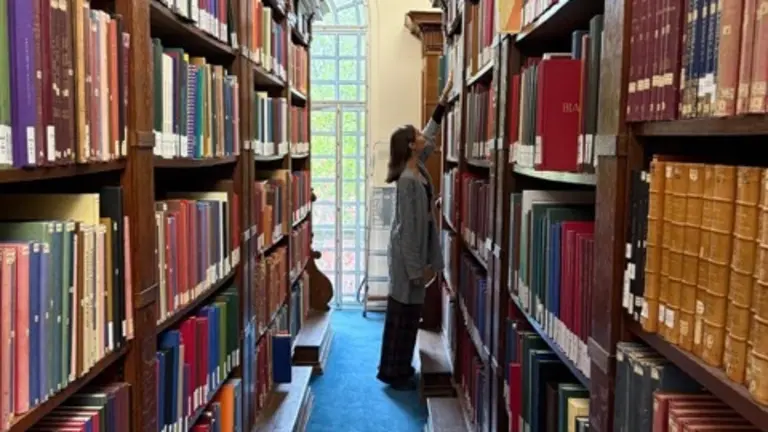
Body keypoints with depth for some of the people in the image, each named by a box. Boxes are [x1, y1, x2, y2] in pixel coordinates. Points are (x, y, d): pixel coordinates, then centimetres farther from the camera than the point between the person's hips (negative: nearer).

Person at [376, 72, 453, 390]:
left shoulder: (419, 167, 5)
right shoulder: (407, 180, -21)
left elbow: (432, 131, 18)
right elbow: (407, 227, -21)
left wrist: (445, 96, 16)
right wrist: (415, 266, -20)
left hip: (417, 250, 10)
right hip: (407, 253, -10)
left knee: (410, 313, 16)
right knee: (402, 314, 0)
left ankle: (399, 368, 27)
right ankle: (393, 373, 12)